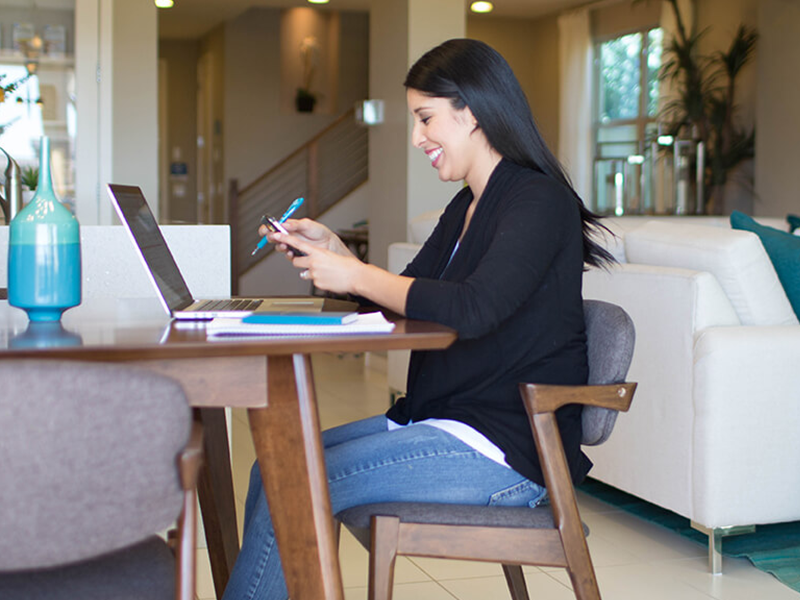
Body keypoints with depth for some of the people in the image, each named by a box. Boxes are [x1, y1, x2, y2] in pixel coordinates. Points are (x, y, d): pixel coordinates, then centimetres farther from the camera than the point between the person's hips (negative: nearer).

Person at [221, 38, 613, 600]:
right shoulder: (466, 207, 15)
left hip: (504, 448, -9)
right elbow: (405, 299, 20)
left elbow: (471, 310, -27)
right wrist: (333, 250, 7)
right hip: (438, 421, 9)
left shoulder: (539, 201, -13)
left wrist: (354, 275, -19)